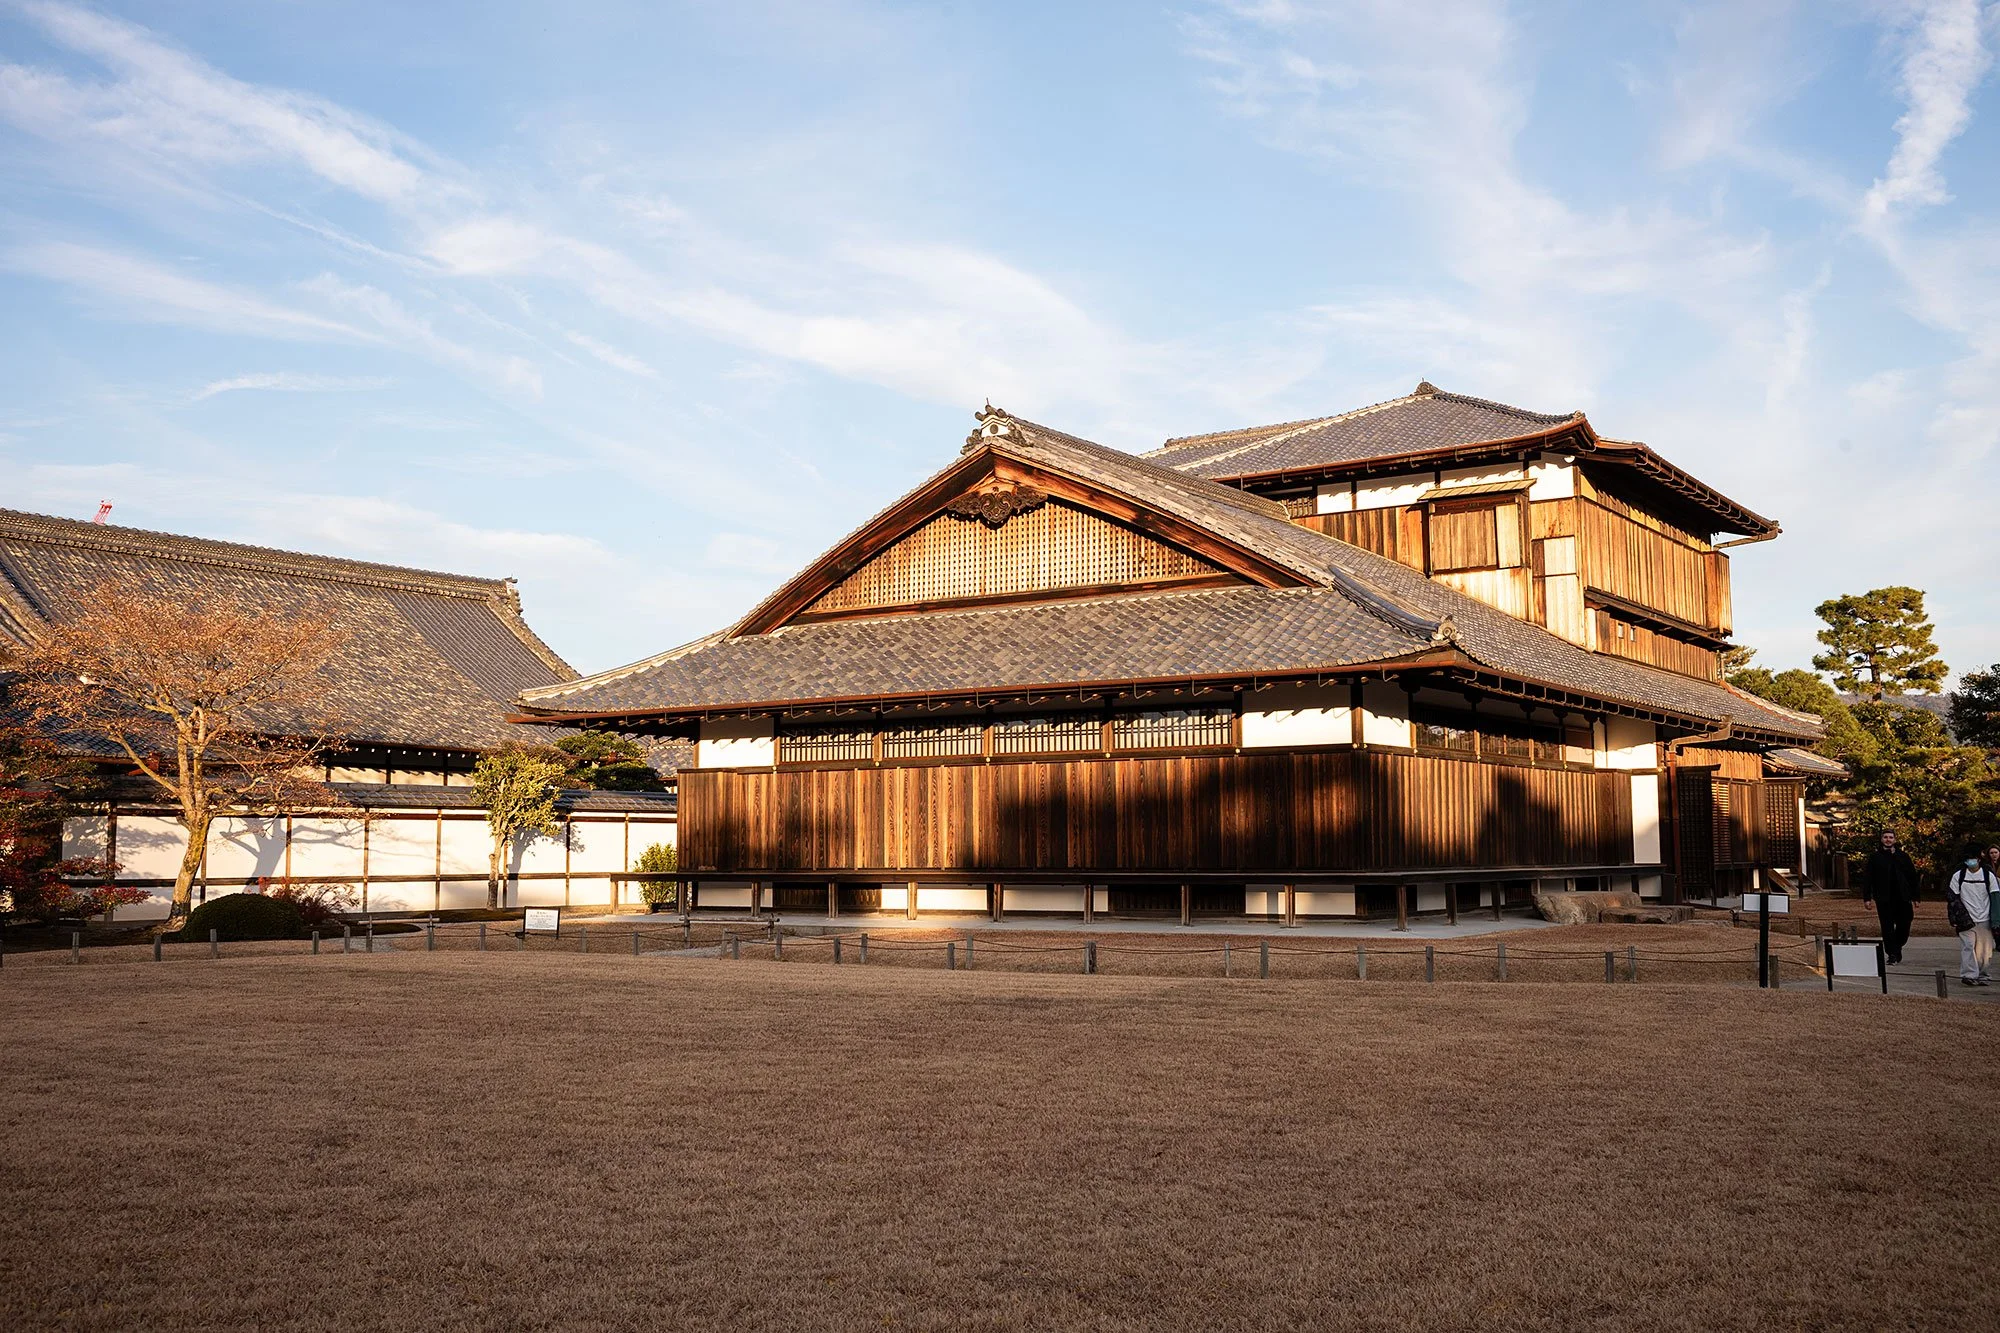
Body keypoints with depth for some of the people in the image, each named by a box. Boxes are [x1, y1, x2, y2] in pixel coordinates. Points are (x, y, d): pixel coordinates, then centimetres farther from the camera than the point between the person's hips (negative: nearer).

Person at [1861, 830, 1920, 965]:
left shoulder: (1903, 856, 8)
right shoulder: (1875, 857, 3)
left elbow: (1913, 877, 10)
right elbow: (1867, 877, 1)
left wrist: (1915, 897, 5)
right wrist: (1866, 897, -5)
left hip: (1902, 898, 1)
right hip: (1883, 900, -1)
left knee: (1904, 925, 3)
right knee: (1887, 927, -1)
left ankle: (1897, 946, 29)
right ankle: (1891, 954, 7)